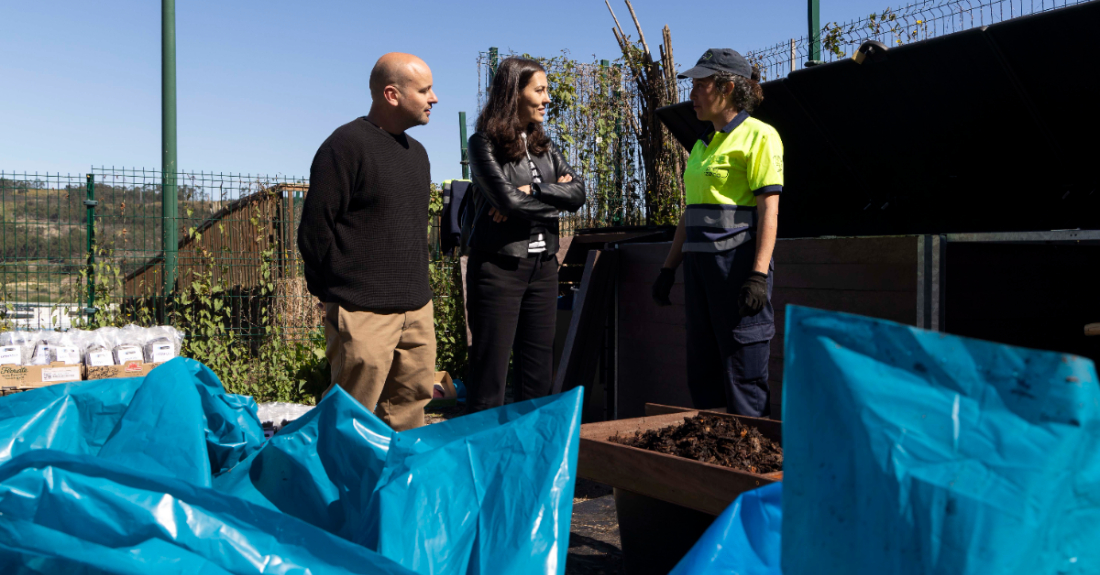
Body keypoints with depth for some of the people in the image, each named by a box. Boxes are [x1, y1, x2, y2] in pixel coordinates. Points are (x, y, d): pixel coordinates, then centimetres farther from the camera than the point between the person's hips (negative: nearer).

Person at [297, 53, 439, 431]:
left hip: (417, 308, 8)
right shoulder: (346, 145, -9)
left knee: (410, 410, 11)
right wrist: (337, 290, -6)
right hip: (364, 313, -8)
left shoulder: (416, 152, 17)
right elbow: (314, 229, -11)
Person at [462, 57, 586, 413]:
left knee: (537, 370, 10)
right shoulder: (484, 143, -5)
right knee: (491, 369, -1)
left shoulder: (543, 145, 14)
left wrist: (532, 191, -12)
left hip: (542, 265, 6)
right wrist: (554, 199, -4)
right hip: (499, 266, -6)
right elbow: (507, 199, -17)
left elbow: (578, 193, 2)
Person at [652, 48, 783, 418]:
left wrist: (759, 274, -20)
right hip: (699, 262, 8)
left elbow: (769, 209, -12)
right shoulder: (703, 144, 19)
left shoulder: (757, 136, -4)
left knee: (744, 374, -5)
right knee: (702, 371, 10)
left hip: (737, 260, -8)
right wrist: (668, 268, 17)